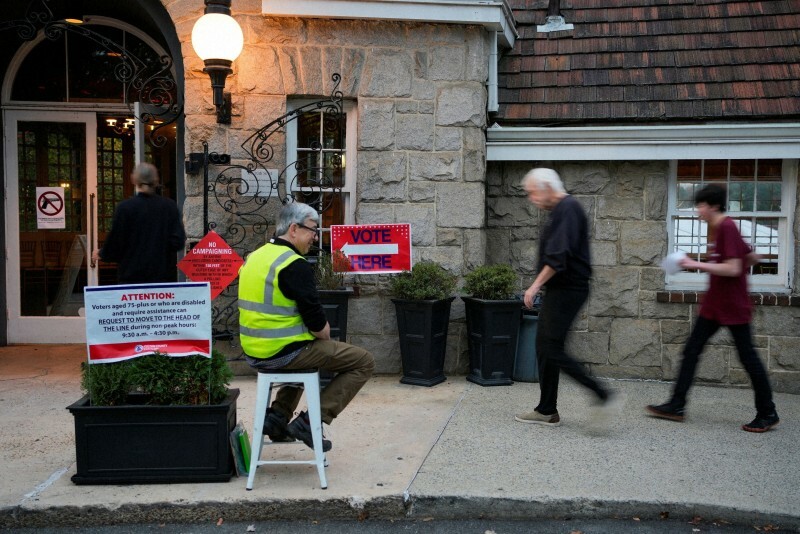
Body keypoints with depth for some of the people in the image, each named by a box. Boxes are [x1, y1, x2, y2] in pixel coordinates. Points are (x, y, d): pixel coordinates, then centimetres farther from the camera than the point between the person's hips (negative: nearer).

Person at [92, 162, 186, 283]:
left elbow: (115, 243, -4)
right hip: (164, 276, 2)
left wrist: (101, 254, 16)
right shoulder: (170, 206, -1)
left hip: (133, 275, -2)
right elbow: (178, 242, -4)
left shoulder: (125, 207, -8)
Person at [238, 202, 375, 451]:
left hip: (254, 352, 9)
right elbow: (316, 323, -20)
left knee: (302, 351, 40)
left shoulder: (255, 257, 11)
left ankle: (278, 416, 26)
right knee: (363, 362, -2)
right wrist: (325, 333, 3)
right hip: (282, 353, -9)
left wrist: (318, 331, 18)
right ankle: (311, 421, -3)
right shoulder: (295, 265, -17)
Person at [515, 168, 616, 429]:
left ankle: (601, 395, -4)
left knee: (552, 350, -10)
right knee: (544, 348, 11)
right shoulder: (560, 210, 17)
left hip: (567, 290, -10)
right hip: (559, 290, 10)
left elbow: (558, 256, -23)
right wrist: (541, 287, 18)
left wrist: (535, 286, -19)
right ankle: (547, 410, 17)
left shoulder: (567, 209, -14)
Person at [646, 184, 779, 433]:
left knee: (747, 356, 2)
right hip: (714, 304, 9)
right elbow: (751, 258, 18)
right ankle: (676, 405, 8)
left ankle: (767, 414, 15)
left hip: (733, 306, -9)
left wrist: (696, 265, -20)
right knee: (691, 350, 5)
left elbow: (732, 268, -24)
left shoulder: (727, 228, -17)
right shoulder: (717, 229, 10)